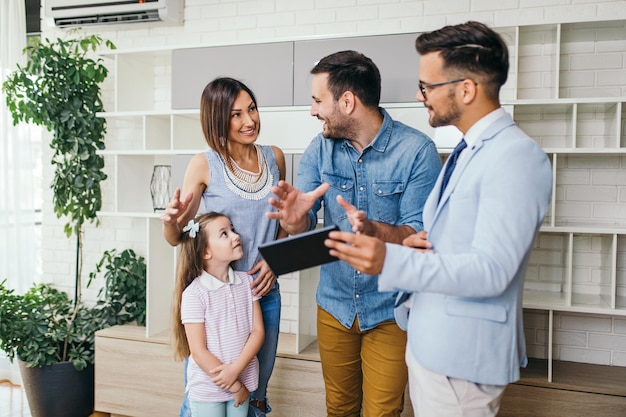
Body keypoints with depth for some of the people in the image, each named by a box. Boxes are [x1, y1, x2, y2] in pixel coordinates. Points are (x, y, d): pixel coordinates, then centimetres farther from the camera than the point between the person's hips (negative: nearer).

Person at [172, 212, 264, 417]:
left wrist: (235, 369, -15)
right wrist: (234, 386, -10)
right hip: (207, 389, -4)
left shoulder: (246, 282, -1)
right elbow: (199, 352, -14)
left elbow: (258, 331, -3)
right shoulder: (194, 294, -15)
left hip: (242, 379, 4)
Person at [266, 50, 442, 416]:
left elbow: (421, 234, -18)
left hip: (390, 311, -4)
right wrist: (295, 217, -31)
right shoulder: (321, 148, -4)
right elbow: (304, 227, -8)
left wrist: (374, 230, -38)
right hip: (335, 305, 4)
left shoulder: (417, 150, -17)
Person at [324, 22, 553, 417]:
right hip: (430, 341, 9)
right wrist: (415, 243, -4)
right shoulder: (469, 150, 11)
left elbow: (490, 270, -26)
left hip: (462, 356, -9)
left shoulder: (516, 156, -20)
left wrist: (392, 260, -37)